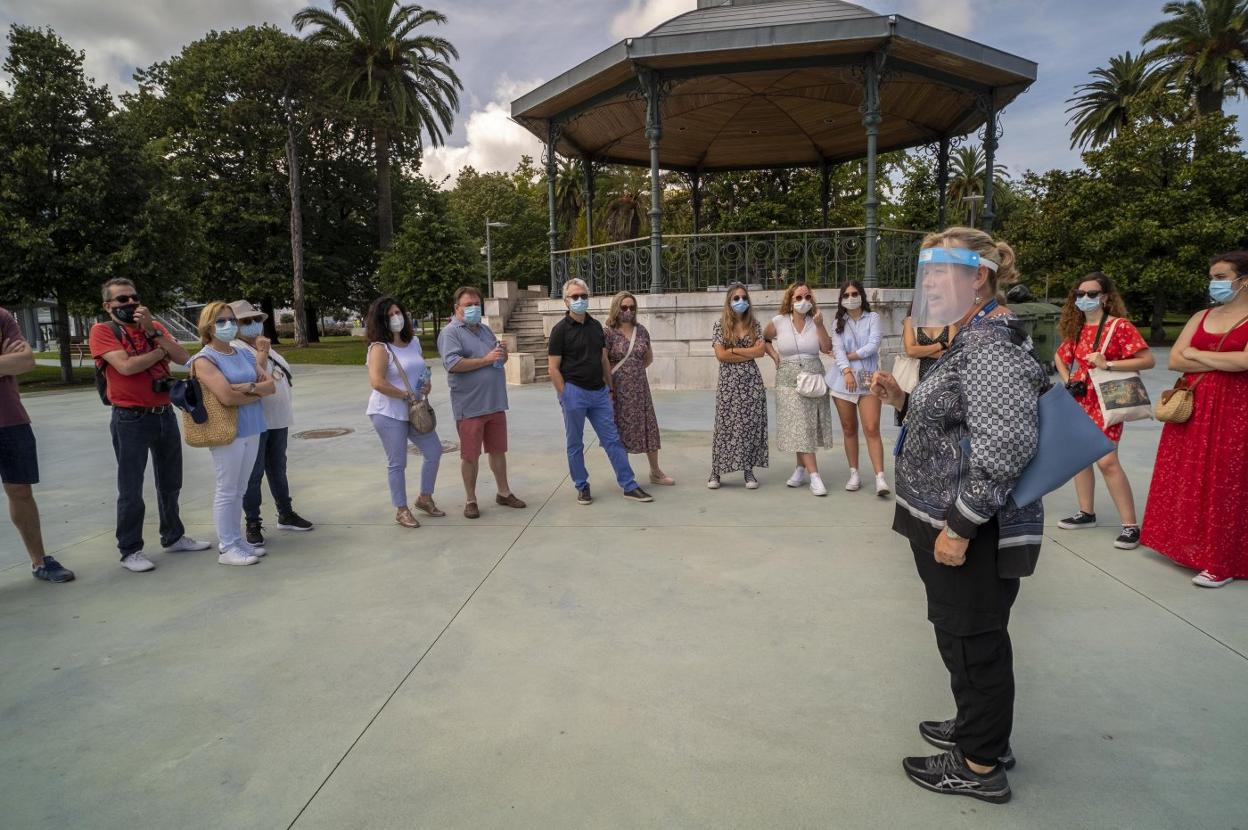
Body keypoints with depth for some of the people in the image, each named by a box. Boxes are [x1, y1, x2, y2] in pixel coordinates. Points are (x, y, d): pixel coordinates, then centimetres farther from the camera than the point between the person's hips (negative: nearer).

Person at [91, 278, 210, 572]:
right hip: (131, 420, -5)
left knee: (170, 483, 16)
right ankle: (130, 551, 12)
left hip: (165, 415, 5)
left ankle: (173, 536, 30)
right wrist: (161, 351, -6)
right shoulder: (103, 331, -5)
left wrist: (153, 331, -13)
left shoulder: (155, 325, 10)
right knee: (131, 489, 1)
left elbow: (183, 358, -4)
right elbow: (126, 366, -20)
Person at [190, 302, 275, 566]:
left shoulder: (244, 354, 13)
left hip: (252, 430, 7)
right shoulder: (204, 359, -9)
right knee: (227, 491, 1)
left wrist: (250, 387, -13)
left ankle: (237, 540, 22)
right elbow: (228, 396, -21)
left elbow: (270, 384, 6)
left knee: (240, 490, 13)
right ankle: (227, 548, 9)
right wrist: (258, 393, -6)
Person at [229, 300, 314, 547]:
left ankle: (286, 514, 31)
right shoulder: (236, 350, -12)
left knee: (278, 468, 19)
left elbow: (281, 376, 20)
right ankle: (253, 524, 8)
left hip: (278, 418, 9)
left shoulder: (262, 346, 15)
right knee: (254, 474, -1)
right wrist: (261, 354, -23)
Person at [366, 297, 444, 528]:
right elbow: (377, 382, -25)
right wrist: (407, 395, -19)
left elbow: (423, 369, 23)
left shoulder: (414, 342, 8)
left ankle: (425, 498, 29)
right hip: (388, 413, -7)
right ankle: (401, 510, 16)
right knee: (397, 463, 1)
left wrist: (428, 384, 1)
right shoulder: (380, 348, -14)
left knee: (434, 451, 11)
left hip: (415, 411, 7)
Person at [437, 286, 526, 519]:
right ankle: (470, 499, 17)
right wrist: (485, 360, -20)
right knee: (470, 455, 4)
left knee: (498, 450, 15)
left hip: (495, 403, 6)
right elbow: (453, 364, -21)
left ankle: (504, 492, 28)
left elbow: (500, 360, 22)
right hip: (469, 406, -6)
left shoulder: (485, 330, 15)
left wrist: (503, 352, -2)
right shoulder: (450, 333, -7)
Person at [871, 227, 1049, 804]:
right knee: (968, 637, 22)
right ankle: (982, 731, 41)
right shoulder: (977, 338, 13)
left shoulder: (991, 343, -20)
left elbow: (1007, 443, -28)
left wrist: (960, 525, -25)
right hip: (952, 522, 10)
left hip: (974, 533, -10)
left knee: (972, 641, 5)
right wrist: (904, 401, 6)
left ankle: (981, 767, 22)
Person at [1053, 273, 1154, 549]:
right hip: (1079, 400, 7)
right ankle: (1086, 513, 23)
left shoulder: (1120, 325, -10)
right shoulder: (1076, 328, 8)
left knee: (1106, 461, -14)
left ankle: (1130, 525, -7)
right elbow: (1061, 356, 24)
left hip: (1105, 401, -7)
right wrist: (1067, 380, 8)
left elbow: (1148, 360, -15)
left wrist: (1108, 364, -23)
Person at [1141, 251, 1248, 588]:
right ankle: (1190, 547, 20)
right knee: (1189, 480, 8)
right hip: (1192, 408, 5)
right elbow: (1174, 361, 4)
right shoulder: (1201, 317, 11)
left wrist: (1197, 355, -7)